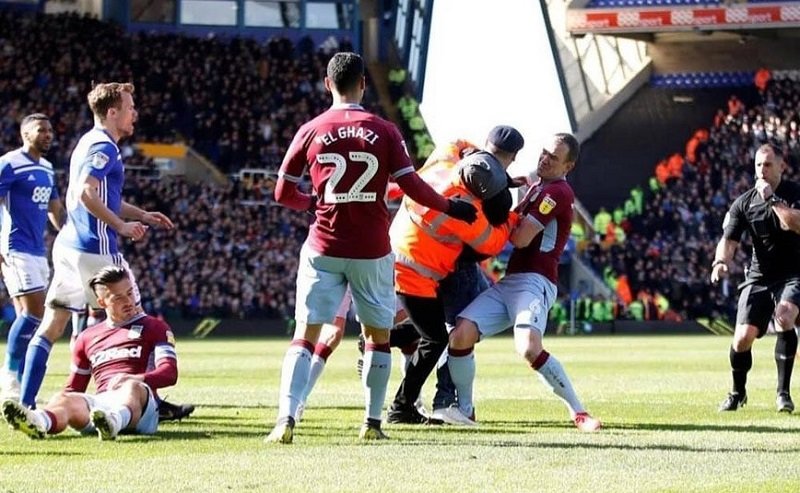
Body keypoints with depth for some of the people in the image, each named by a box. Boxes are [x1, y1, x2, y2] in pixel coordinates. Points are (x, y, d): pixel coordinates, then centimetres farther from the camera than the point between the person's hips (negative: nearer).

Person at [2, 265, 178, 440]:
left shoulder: (154, 327, 17)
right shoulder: (88, 338, 29)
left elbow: (170, 373, 1)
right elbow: (74, 388, 30)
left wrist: (134, 379, -20)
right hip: (100, 403, 3)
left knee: (132, 387, -38)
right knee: (64, 399, -29)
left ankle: (114, 421, -75)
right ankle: (39, 422, -67)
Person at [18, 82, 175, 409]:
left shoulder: (91, 142, 20)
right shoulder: (103, 147, -12)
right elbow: (87, 194, -24)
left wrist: (141, 215, 23)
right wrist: (122, 226, -17)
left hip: (68, 245, 9)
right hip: (95, 249, -9)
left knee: (51, 327, 5)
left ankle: (25, 403, 0)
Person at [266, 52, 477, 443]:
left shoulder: (310, 132, -1)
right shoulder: (384, 132, -3)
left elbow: (283, 194, 4)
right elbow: (412, 187, -6)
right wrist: (451, 208, 10)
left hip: (323, 250, 0)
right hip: (372, 252, 0)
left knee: (305, 335, 0)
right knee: (378, 336, 16)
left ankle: (286, 419, -15)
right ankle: (373, 422, 15)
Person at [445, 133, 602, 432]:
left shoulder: (556, 192, -6)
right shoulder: (539, 188, 25)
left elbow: (521, 238, -12)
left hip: (534, 282, -9)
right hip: (509, 282, 9)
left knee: (529, 348, -30)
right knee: (461, 336, -8)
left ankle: (578, 412, -18)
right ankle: (465, 409, 7)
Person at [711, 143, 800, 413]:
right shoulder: (743, 203, 0)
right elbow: (729, 239, -7)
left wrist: (772, 199, -26)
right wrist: (721, 261, -27)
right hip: (758, 277, 3)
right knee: (743, 337, -9)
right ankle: (738, 393, 20)